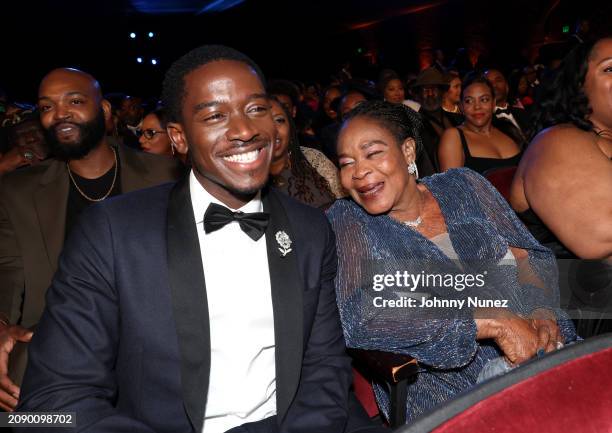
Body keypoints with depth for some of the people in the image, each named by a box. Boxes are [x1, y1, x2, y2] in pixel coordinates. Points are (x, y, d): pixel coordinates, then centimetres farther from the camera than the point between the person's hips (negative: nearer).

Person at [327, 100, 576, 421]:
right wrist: (496, 323, -19)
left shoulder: (463, 186, 8)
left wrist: (542, 313, -12)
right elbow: (359, 321, -18)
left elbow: (528, 256, 11)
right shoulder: (345, 221, -4)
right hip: (445, 385, -3)